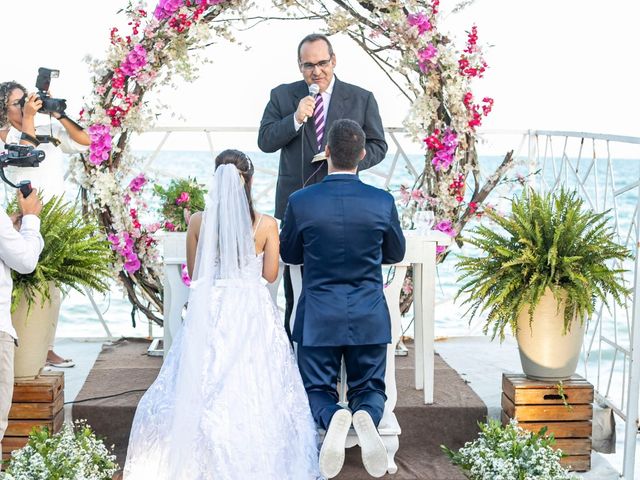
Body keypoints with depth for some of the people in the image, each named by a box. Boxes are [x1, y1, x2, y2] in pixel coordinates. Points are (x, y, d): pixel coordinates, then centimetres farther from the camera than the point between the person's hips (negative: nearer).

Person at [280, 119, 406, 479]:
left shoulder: (301, 202, -10)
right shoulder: (383, 202, -8)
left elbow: (289, 254, 6)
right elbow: (396, 253, 9)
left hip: (318, 318, -1)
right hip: (370, 318, 1)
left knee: (317, 391, 13)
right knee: (369, 388, 16)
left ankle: (332, 418, -22)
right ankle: (366, 417, -20)